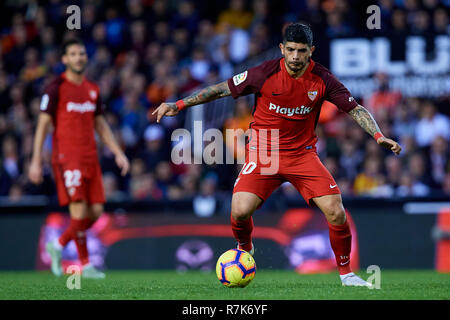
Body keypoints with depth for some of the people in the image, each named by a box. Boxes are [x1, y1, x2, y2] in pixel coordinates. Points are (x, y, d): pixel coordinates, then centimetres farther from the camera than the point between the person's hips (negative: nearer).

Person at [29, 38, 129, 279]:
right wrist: (36, 161, -10)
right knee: (79, 211, -13)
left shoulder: (92, 90, 14)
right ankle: (85, 264, -3)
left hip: (90, 157, 6)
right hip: (66, 157, -6)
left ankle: (58, 246, 20)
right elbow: (42, 125, -5)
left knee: (96, 211, 1)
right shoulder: (56, 88, -4)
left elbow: (101, 125, 21)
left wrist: (118, 153, 12)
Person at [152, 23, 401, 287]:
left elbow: (355, 109, -2)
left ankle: (346, 273, 8)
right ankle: (245, 250, 18)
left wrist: (379, 135, -17)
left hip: (302, 153, 1)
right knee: (240, 211, -19)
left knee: (336, 212, -14)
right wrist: (179, 105, -5)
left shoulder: (322, 80, -9)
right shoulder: (266, 73, -13)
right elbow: (222, 89, -4)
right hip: (263, 151, -1)